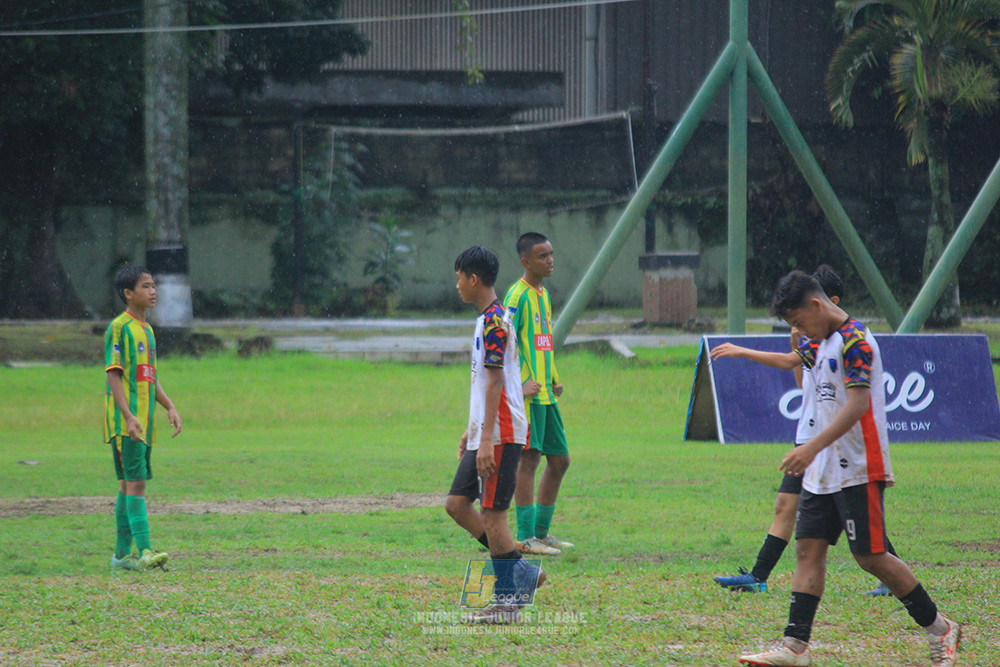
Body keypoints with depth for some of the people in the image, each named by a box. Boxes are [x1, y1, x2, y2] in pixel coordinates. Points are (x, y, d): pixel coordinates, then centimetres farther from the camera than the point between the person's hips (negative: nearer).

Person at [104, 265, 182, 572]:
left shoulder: (147, 330, 17)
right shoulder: (119, 327, -9)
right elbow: (113, 374, -14)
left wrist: (170, 407, 11)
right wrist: (128, 416, -22)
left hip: (144, 422, 9)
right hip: (125, 422, -9)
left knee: (128, 485, 10)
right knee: (135, 482, -14)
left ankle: (122, 554, 14)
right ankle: (144, 551, -20)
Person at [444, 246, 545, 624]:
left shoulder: (494, 322, -14)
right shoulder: (487, 319, 17)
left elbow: (495, 383, -19)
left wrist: (487, 439, -22)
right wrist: (471, 431, 27)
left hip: (501, 434, -10)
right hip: (484, 434, 10)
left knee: (492, 512, -7)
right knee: (457, 504, 8)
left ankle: (508, 604, -1)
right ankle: (522, 572, 11)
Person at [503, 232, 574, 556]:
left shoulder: (543, 294, 17)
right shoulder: (518, 296, -11)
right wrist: (518, 387, -21)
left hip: (545, 395, 9)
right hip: (527, 394, -9)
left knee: (560, 460, 11)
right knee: (528, 458, -9)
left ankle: (541, 531, 20)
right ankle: (525, 537, -7)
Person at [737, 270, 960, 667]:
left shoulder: (855, 340, -15)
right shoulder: (823, 344, 14)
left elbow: (857, 404, -23)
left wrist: (812, 448, -29)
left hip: (859, 471, -9)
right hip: (824, 471, 9)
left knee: (870, 556, -6)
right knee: (808, 548, 1)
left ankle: (940, 630, 6)